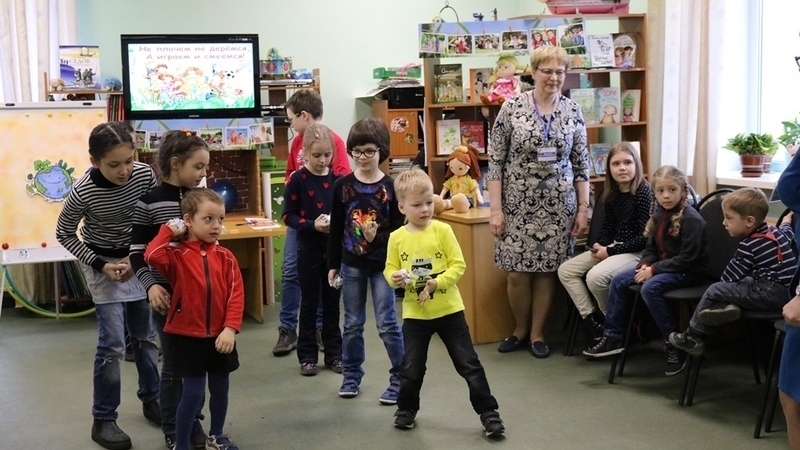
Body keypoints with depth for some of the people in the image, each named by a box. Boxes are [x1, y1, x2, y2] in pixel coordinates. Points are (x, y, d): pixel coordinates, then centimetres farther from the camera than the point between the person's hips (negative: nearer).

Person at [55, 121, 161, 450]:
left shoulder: (145, 175, -19)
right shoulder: (83, 192, -25)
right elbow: (64, 235, -10)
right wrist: (99, 264, -16)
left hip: (138, 259, 4)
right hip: (103, 263, -4)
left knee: (145, 335, 13)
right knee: (112, 343, -7)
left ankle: (151, 398, 31)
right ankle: (103, 419, 5)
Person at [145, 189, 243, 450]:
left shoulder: (225, 257, 1)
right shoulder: (176, 255, -9)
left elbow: (235, 295, -2)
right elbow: (152, 256, -31)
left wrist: (230, 328, -13)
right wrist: (168, 230, -17)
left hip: (219, 336, 4)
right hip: (187, 337, -4)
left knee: (220, 388, 16)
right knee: (193, 392, -4)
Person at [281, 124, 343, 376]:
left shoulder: (337, 179, 1)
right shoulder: (297, 180, -7)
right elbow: (288, 216, -6)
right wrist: (312, 225, -21)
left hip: (334, 248, 3)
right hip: (309, 249, -3)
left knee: (332, 301, 10)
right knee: (309, 302, 6)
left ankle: (334, 354, 21)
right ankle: (307, 356, 15)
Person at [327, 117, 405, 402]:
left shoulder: (390, 187, -8)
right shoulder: (343, 186, 0)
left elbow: (399, 229, -5)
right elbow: (336, 229, 5)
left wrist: (377, 238, -22)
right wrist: (333, 264, 6)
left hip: (382, 264, -3)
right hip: (351, 265, 3)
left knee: (387, 323, 0)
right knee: (352, 323, 13)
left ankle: (400, 377, 11)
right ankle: (351, 375, 27)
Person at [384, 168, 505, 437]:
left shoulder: (442, 230, -8)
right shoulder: (397, 237, -2)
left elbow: (458, 264, -9)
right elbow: (389, 269, 4)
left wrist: (438, 282, -22)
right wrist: (395, 278, -19)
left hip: (448, 310, -1)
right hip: (415, 314, 2)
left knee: (469, 364, 3)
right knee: (411, 367, 11)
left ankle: (488, 412, 14)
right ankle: (407, 409, 35)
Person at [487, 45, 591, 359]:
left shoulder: (573, 111, 2)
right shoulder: (512, 108, -5)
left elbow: (581, 164, 7)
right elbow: (496, 161, -4)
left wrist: (583, 209, 2)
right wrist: (496, 209, -8)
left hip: (558, 205, 2)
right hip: (518, 203, -2)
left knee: (547, 270, 5)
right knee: (517, 272, 0)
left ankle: (537, 333, 22)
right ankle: (521, 329, 24)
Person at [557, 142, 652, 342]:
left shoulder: (643, 193, -16)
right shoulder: (612, 193, 6)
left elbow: (645, 238, -19)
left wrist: (610, 252, -18)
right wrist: (598, 245, -5)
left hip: (636, 251, -8)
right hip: (612, 247, 8)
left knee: (595, 276, -30)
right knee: (565, 270, -2)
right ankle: (590, 317, -1)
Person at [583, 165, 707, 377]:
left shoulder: (691, 219, -19)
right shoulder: (659, 215, 7)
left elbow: (687, 258, -23)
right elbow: (651, 247, 15)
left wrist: (654, 270, -21)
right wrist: (645, 264, -7)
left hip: (686, 272, -9)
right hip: (662, 267, 9)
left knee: (650, 288, -33)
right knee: (618, 280, 0)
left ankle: (674, 344, -21)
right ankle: (613, 336, 8)